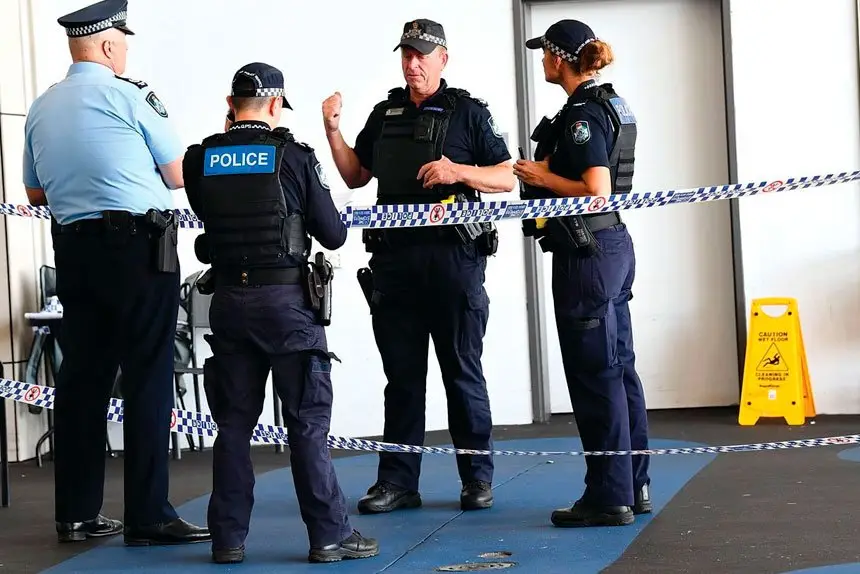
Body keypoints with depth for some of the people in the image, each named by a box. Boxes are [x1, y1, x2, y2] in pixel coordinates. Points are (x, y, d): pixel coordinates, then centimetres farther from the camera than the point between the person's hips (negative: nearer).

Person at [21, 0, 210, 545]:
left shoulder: (41, 108, 11)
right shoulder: (131, 96, -6)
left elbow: (35, 193, 20)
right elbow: (179, 176, 1)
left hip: (74, 248, 6)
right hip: (139, 248, -6)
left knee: (83, 377, 9)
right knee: (148, 380, -2)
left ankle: (76, 513, 13)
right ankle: (148, 516, -1)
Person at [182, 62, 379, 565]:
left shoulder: (201, 161, 1)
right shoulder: (294, 156, -8)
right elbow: (333, 235, -5)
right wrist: (336, 221, 18)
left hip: (228, 298, 4)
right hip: (287, 298, -4)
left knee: (234, 422, 11)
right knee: (308, 422, 2)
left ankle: (228, 538, 14)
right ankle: (329, 535, 5)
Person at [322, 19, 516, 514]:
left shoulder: (468, 112, 3)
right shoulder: (385, 114, 17)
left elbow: (507, 179, 1)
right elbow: (355, 176, 23)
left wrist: (459, 171, -16)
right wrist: (333, 129, 10)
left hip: (453, 255, -4)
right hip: (394, 258, 4)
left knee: (462, 371, 1)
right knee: (402, 375, 7)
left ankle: (478, 477, 10)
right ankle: (397, 480, 11)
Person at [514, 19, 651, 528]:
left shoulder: (582, 114, -15)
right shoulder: (612, 104, 14)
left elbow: (596, 191, -24)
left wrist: (543, 177, -11)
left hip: (587, 254, -10)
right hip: (615, 244, 10)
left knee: (595, 376, -4)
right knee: (619, 369, 13)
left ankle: (609, 497, 2)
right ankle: (634, 485, 20)